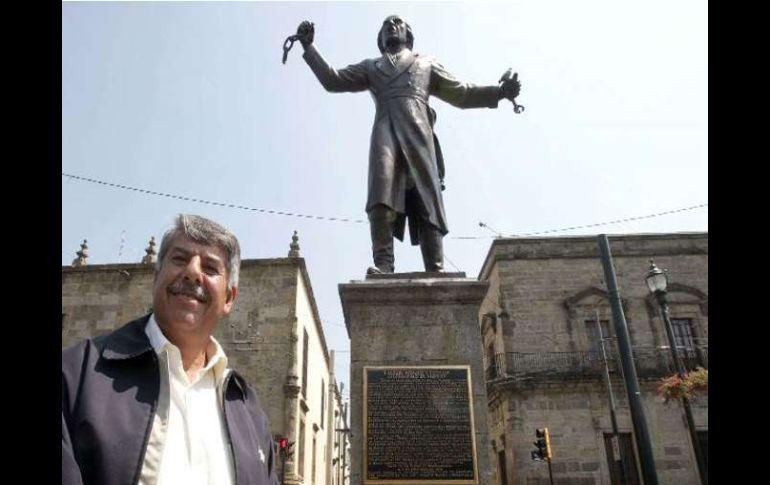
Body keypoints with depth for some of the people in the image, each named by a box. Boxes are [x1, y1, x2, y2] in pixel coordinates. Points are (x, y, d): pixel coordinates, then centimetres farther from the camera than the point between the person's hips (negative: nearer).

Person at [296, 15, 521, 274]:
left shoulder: (426, 64, 32)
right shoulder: (370, 67, 34)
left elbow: (461, 94, 26)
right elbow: (333, 81, 24)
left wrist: (499, 92, 12)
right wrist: (309, 46, 16)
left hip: (417, 131, 0)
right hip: (385, 130, 0)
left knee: (426, 200, -13)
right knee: (382, 191, -26)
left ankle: (436, 271, -20)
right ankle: (383, 263, -36)